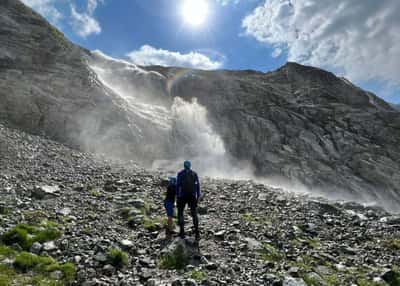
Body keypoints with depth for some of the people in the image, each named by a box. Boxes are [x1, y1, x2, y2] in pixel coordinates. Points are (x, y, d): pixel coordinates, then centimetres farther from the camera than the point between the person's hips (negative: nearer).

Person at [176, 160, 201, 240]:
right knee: (194, 214, 10)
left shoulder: (180, 174, -1)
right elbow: (198, 185, 3)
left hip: (182, 196, -2)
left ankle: (182, 232, 8)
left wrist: (177, 196, -3)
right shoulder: (194, 173, 6)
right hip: (192, 197, 2)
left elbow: (178, 185, -6)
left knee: (180, 213, 14)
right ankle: (197, 233, 0)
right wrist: (198, 196, 7)